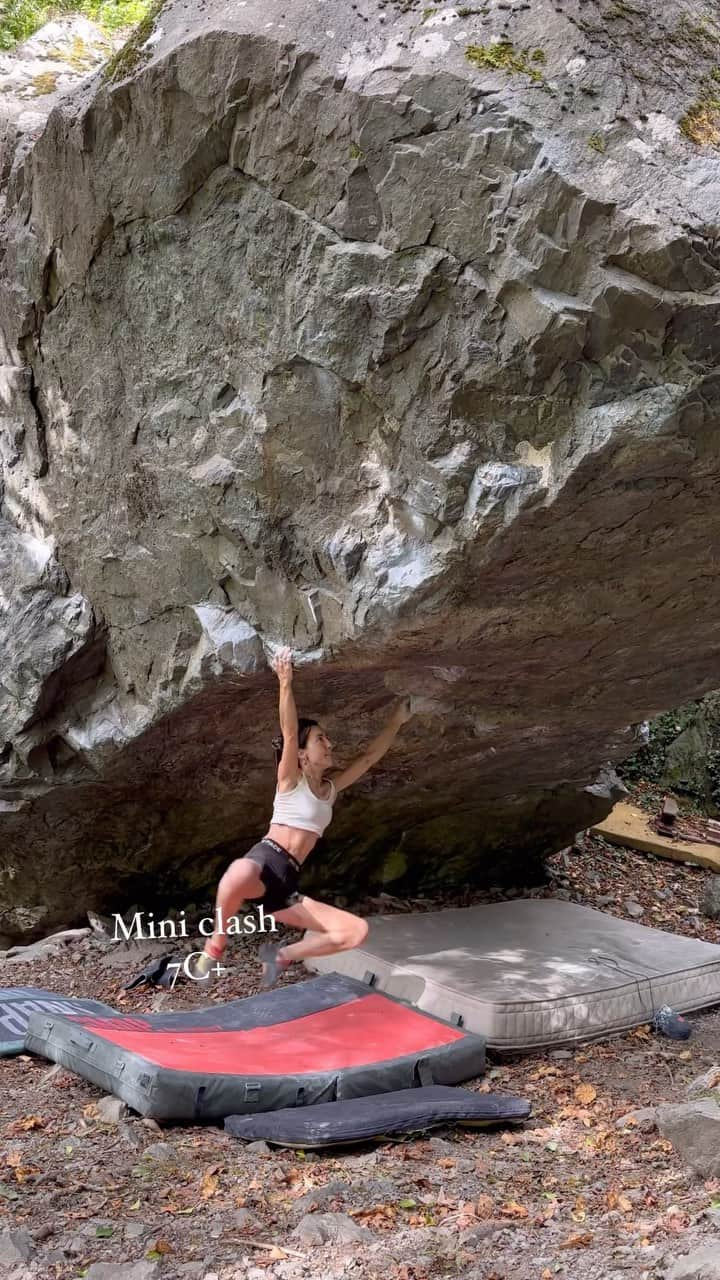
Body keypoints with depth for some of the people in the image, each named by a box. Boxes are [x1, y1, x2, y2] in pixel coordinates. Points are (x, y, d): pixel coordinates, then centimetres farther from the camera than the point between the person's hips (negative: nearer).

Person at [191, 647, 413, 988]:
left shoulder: (331, 787, 22)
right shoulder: (290, 779, 5)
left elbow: (369, 757, 30)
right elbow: (289, 734, -12)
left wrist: (397, 721, 32)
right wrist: (285, 683, -25)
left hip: (287, 885, 7)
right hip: (263, 860, -7)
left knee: (356, 930, -7)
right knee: (237, 877, -47)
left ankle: (281, 956, 3)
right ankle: (215, 947, -22)